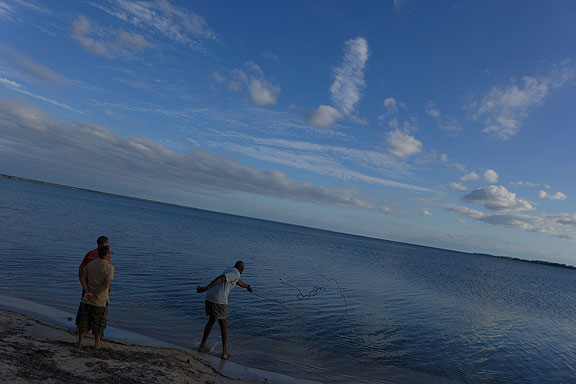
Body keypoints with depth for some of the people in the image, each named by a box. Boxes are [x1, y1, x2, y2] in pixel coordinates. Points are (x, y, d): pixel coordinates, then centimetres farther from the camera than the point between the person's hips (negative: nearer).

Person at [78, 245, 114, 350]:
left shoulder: (90, 264, 4)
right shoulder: (109, 268, -14)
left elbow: (82, 279, -3)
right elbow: (106, 285, -22)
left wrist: (88, 292, -12)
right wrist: (93, 293, -14)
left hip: (87, 300, 4)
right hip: (100, 301, -4)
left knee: (84, 321, 17)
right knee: (99, 322, 12)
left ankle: (80, 342, 22)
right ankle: (97, 343, 22)